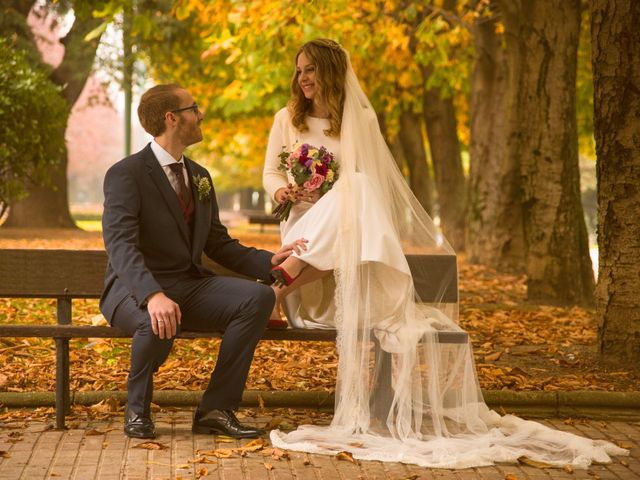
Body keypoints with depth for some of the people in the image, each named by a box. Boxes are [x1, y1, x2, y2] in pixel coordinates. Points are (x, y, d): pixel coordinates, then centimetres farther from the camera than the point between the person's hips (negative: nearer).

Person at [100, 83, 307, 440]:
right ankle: (137, 411, -9)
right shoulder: (126, 174, -10)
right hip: (138, 288, -7)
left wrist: (269, 261, 0)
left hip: (191, 285, 7)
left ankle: (216, 410, -13)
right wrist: (153, 295, -41)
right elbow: (121, 246, -24)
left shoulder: (199, 176, 15)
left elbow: (218, 244, 17)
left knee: (259, 296, -17)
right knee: (161, 322, -40)